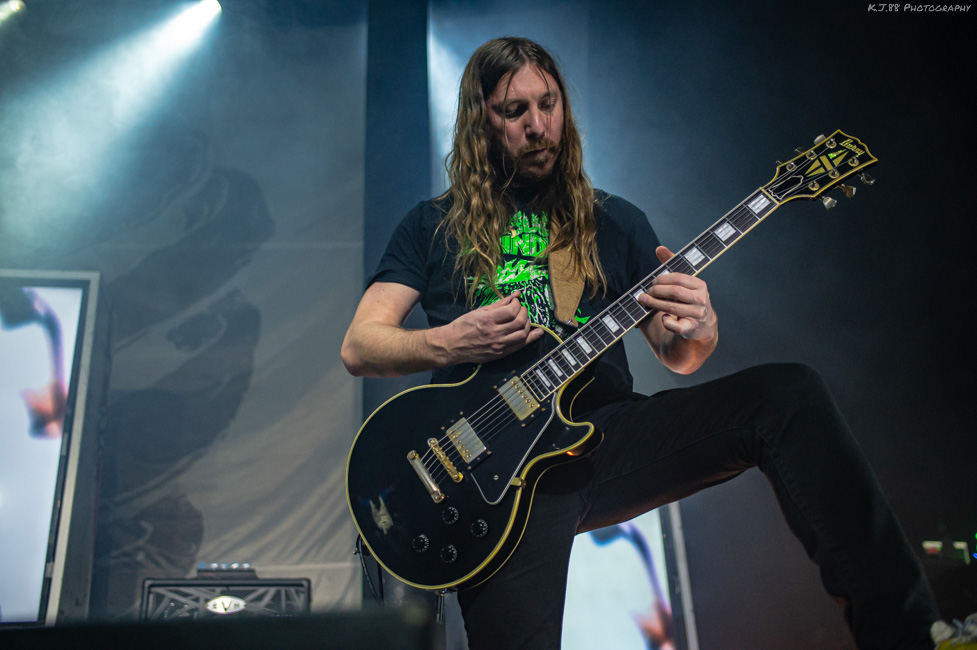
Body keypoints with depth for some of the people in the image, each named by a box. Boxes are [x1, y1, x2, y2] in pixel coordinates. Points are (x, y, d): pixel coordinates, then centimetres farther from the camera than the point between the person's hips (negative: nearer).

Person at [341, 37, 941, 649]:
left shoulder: (614, 221, 17)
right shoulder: (433, 225, 13)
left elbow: (679, 357, 15)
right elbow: (358, 346, 6)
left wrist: (699, 329, -11)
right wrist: (450, 343, -13)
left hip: (609, 428, 3)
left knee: (791, 392, -19)